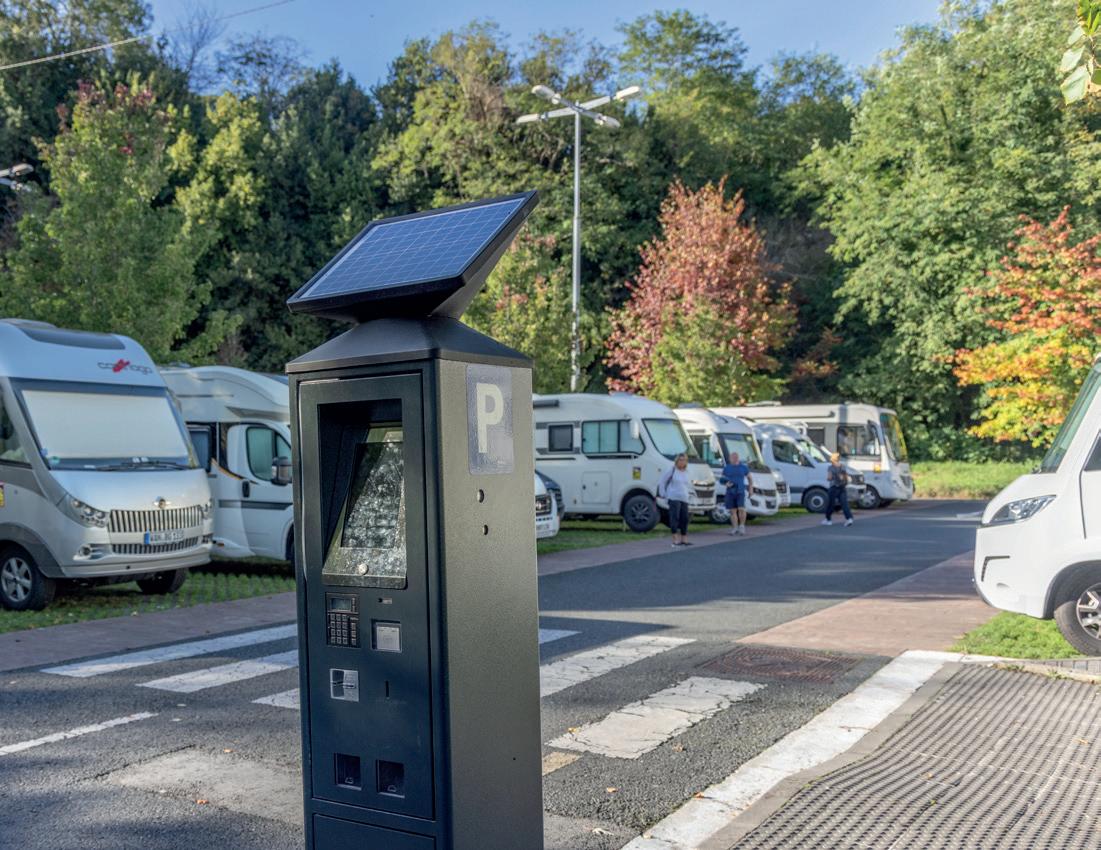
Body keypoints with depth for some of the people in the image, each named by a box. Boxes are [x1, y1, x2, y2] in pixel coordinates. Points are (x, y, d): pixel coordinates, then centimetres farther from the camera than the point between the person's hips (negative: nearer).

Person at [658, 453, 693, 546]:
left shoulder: (687, 472, 14)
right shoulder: (672, 470, -2)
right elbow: (662, 482, 0)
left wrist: (689, 494, 18)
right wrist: (663, 494, -5)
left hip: (684, 499, 6)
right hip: (674, 498, -6)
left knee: (685, 519, 5)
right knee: (675, 518, -11)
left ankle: (684, 539, 14)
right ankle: (675, 539, -10)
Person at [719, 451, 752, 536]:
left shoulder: (743, 468, 6)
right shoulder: (726, 468, 7)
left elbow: (750, 478, 17)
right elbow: (722, 479, 9)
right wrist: (726, 483, -12)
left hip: (740, 492, -2)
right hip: (730, 493, 2)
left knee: (741, 509, -17)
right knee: (732, 511, 2)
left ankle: (742, 526, 0)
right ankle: (735, 528, 12)